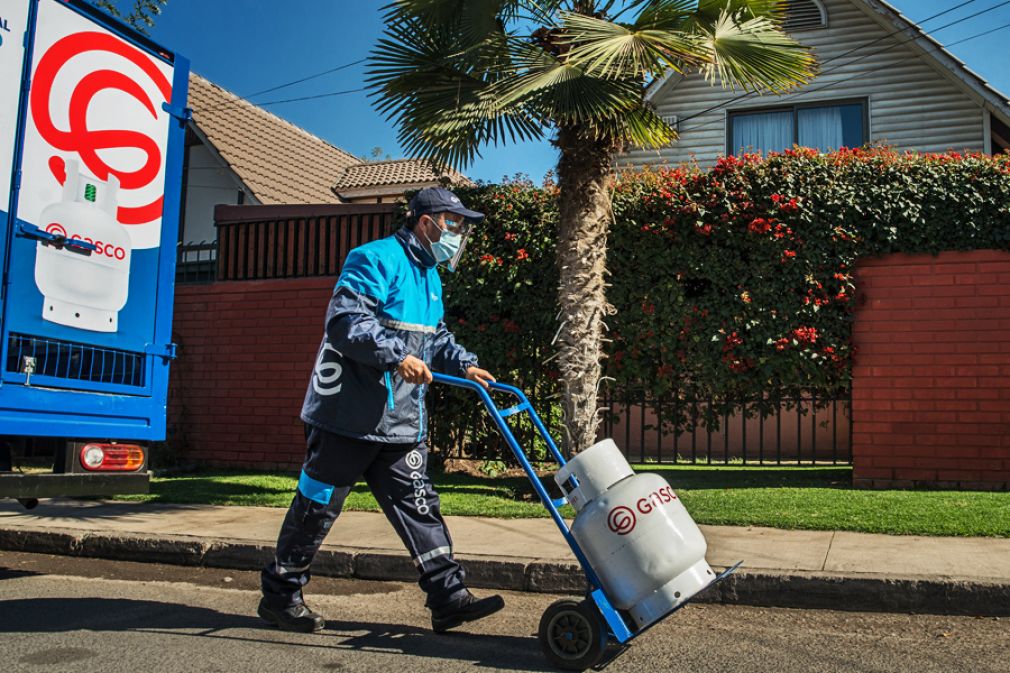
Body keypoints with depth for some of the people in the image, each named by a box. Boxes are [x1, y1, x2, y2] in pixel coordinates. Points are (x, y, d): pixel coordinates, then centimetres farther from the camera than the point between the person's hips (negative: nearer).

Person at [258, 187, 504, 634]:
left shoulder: (429, 276, 18)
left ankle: (449, 598, 9)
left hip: (400, 421, 9)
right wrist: (398, 356, -30)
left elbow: (436, 338, 25)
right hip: (348, 414, -9)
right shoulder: (375, 260, -13)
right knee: (319, 503, 3)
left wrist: (464, 365, 8)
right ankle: (279, 595, 19)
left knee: (417, 504, 6)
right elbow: (345, 321, -23)